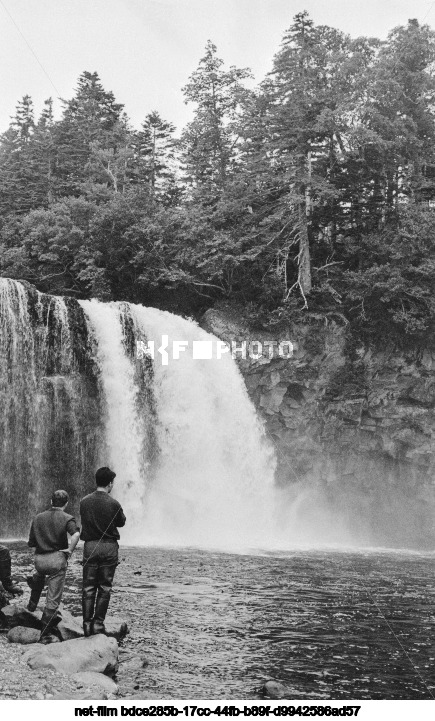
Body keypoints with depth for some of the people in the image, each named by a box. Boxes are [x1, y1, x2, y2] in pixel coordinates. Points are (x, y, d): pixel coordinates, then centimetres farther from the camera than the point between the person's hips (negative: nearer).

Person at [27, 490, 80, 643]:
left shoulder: (38, 518, 8)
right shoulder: (67, 518, -4)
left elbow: (31, 543, 10)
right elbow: (76, 534, -25)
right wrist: (70, 550, -11)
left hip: (39, 559, 4)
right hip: (57, 559, -4)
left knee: (39, 575, 41)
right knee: (53, 599, 3)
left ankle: (33, 604, 42)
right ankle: (45, 634, 3)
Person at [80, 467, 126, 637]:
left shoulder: (84, 501, -1)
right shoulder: (113, 504, -10)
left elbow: (83, 520, 11)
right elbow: (121, 523, 6)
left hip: (90, 546, 3)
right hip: (109, 546, -2)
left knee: (88, 588, 8)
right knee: (105, 588, 6)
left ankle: (87, 624, 7)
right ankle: (98, 624, 5)